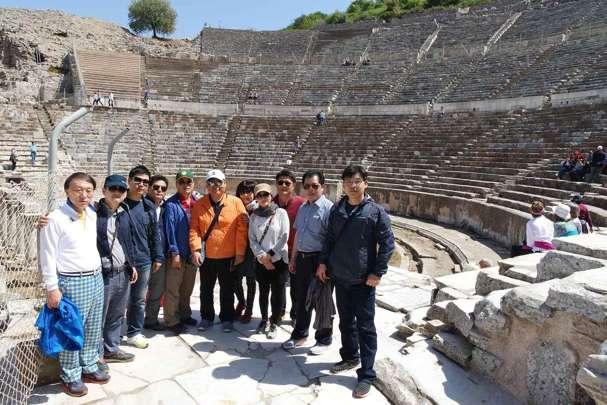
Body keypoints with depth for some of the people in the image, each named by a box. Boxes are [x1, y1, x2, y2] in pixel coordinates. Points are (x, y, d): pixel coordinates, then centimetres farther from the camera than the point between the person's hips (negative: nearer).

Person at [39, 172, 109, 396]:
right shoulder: (55, 218, -13)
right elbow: (48, 256, -11)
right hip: (72, 283, -6)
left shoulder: (93, 215, 7)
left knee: (93, 330, 16)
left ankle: (89, 367, 33)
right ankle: (71, 376, 22)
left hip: (96, 279, 7)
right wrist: (52, 288, -12)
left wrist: (97, 274, 15)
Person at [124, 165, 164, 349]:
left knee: (139, 300, 15)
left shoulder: (149, 207, 7)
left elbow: (155, 234, 12)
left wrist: (157, 257, 10)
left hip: (144, 261, 5)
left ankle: (134, 332, 29)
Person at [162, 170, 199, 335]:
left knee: (188, 288, 18)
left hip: (192, 253, 6)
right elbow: (170, 230, -12)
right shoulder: (171, 204, -9)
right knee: (173, 290, 4)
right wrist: (175, 253, -14)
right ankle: (172, 321, 15)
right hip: (177, 254, -6)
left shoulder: (196, 202, 7)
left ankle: (184, 315, 33)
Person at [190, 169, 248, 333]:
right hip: (206, 256, 2)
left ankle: (227, 319, 27)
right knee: (206, 289, 16)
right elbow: (194, 228, -2)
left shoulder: (236, 203, -7)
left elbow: (242, 229, -8)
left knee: (227, 290, 12)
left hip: (228, 256, -2)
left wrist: (240, 253, -9)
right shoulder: (199, 205, 0)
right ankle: (206, 317, 33)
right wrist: (196, 249, -15)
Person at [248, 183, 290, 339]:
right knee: (263, 292, 13)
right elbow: (252, 240, 3)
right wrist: (262, 256, -10)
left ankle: (274, 323, 19)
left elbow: (284, 237, -8)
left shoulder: (281, 213, -4)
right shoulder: (254, 216, 5)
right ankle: (264, 319, 32)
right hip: (261, 261, 3)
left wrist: (270, 254, -10)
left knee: (277, 293, 2)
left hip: (279, 260, -3)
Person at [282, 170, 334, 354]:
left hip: (319, 260, -7)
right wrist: (293, 258, 18)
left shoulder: (328, 208, -14)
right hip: (302, 258, 7)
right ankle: (299, 335, 35)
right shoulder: (302, 208, 11)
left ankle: (323, 340, 25)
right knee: (301, 299, 18)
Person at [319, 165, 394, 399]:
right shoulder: (336, 210, 5)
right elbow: (329, 238, 14)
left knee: (365, 327, 3)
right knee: (346, 321, 19)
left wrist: (378, 273, -12)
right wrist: (323, 262, 8)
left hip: (363, 280, -5)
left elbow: (387, 243, -8)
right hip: (340, 277, 5)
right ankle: (350, 357, 39)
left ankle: (366, 375, 13)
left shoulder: (376, 211, -9)